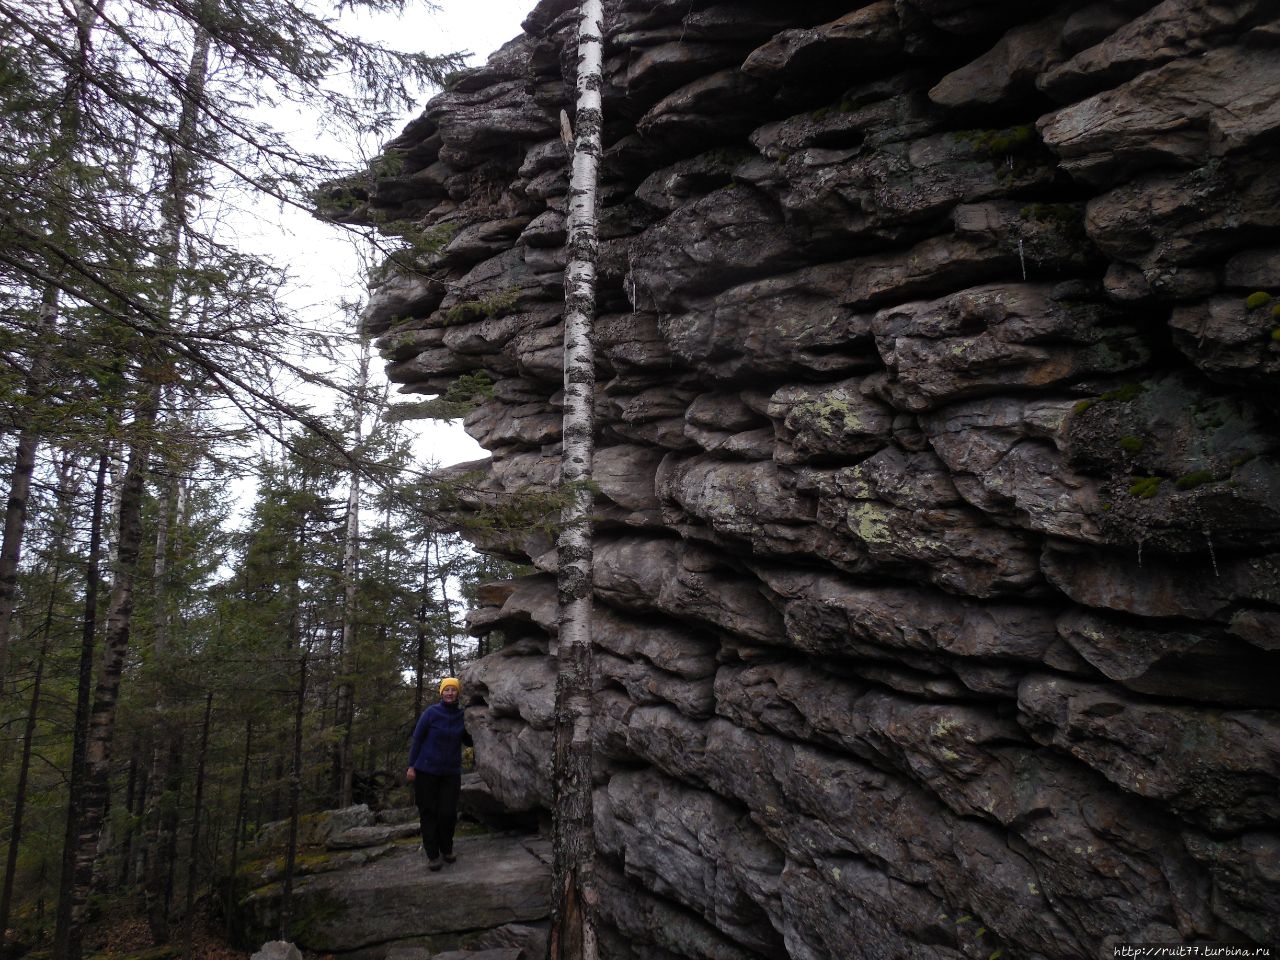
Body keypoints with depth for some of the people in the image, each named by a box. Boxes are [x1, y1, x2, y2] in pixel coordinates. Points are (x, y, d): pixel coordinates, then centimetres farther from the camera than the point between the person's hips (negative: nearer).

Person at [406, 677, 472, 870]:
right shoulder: (431, 712, -9)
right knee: (428, 812, 3)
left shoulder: (462, 716, -1)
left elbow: (468, 742, 10)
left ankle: (447, 849, 24)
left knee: (448, 813, 3)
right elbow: (417, 739, -5)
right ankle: (432, 854, 14)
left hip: (451, 772, 2)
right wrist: (411, 766, -7)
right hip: (426, 771, -2)